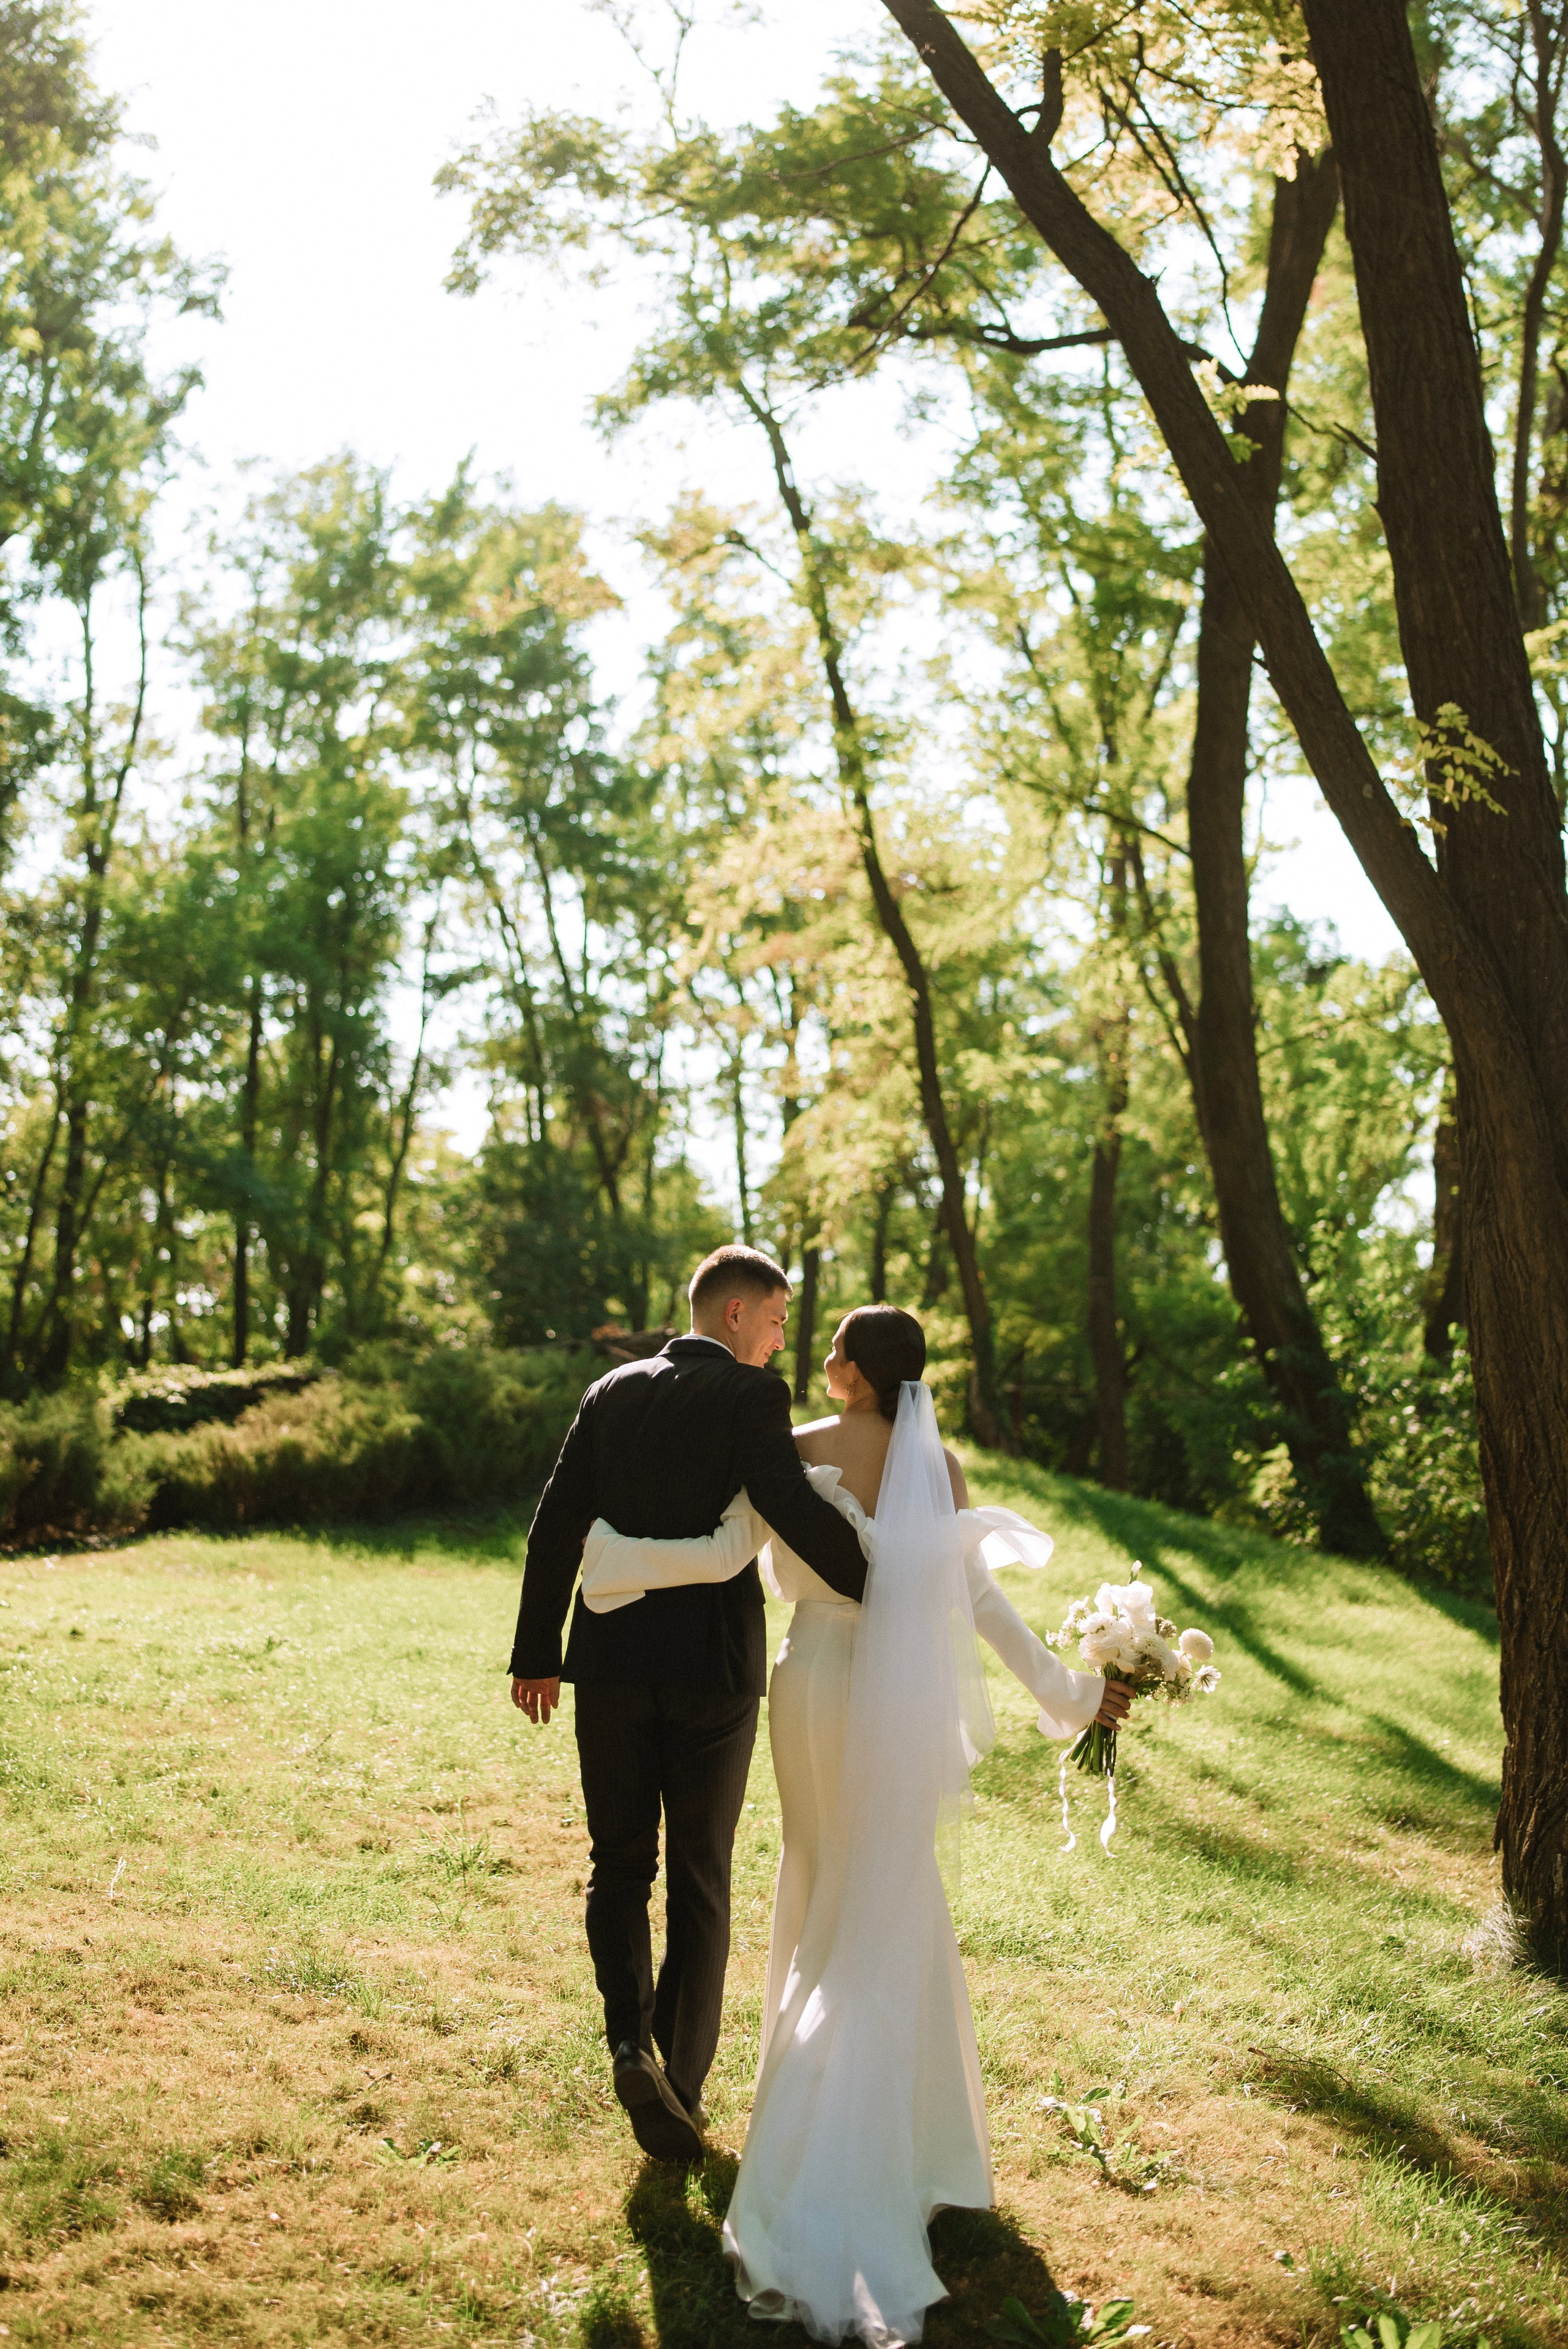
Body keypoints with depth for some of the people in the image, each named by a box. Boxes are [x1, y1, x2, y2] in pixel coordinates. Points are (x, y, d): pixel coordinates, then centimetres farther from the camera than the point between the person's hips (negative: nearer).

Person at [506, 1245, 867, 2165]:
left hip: (611, 1665, 3)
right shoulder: (750, 1395, -8)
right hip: (715, 1672, -3)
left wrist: (537, 1653, 12)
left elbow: (556, 1528, 6)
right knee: (700, 1882, 10)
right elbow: (796, 1510, -22)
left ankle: (631, 2039, -6)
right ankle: (682, 2089, 14)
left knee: (619, 1866, 16)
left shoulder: (612, 1393, 7)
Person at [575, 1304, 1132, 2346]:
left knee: (830, 1891, 21)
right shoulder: (938, 1464, -4)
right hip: (904, 1707, -1)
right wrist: (1061, 1687, 5)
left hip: (813, 1688, 1)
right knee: (879, 1927, 7)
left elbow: (722, 1555, -16)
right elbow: (980, 1597, -4)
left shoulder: (793, 1454, -8)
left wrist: (610, 1551, -5)